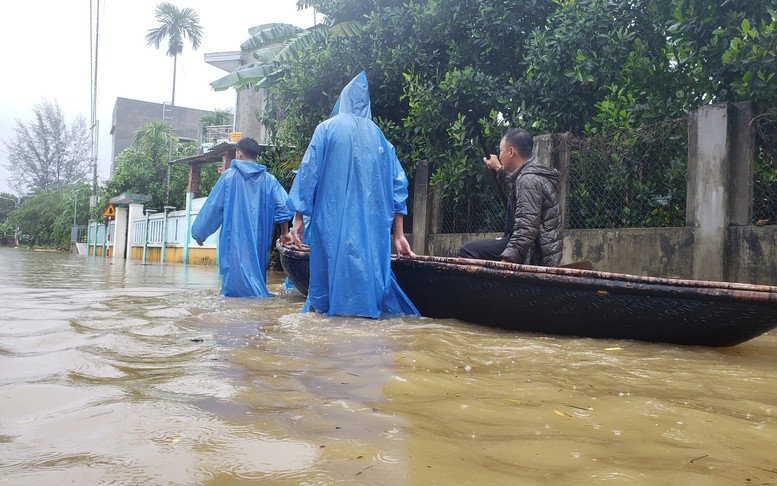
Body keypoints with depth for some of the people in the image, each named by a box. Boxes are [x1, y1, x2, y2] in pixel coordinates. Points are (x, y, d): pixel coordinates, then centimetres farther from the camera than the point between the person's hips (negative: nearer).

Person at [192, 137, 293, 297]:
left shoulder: (229, 176, -1)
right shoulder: (269, 180, 5)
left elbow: (212, 207, 1)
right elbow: (284, 207, -5)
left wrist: (199, 233, 11)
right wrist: (284, 233, 6)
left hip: (234, 241, -3)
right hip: (259, 242, 3)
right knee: (256, 271, 15)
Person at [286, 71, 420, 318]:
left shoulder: (327, 128, 5)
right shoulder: (379, 136, 12)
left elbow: (308, 172, -2)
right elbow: (398, 185, 8)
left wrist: (299, 217, 2)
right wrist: (398, 235, 9)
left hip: (332, 222, -2)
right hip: (372, 226, 2)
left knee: (328, 269, 4)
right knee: (369, 267, 7)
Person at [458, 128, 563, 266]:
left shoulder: (528, 180, -20)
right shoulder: (536, 173, 13)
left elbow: (526, 228, -29)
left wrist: (506, 261, -33)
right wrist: (499, 169, 40)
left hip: (534, 254, -11)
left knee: (468, 250, -16)